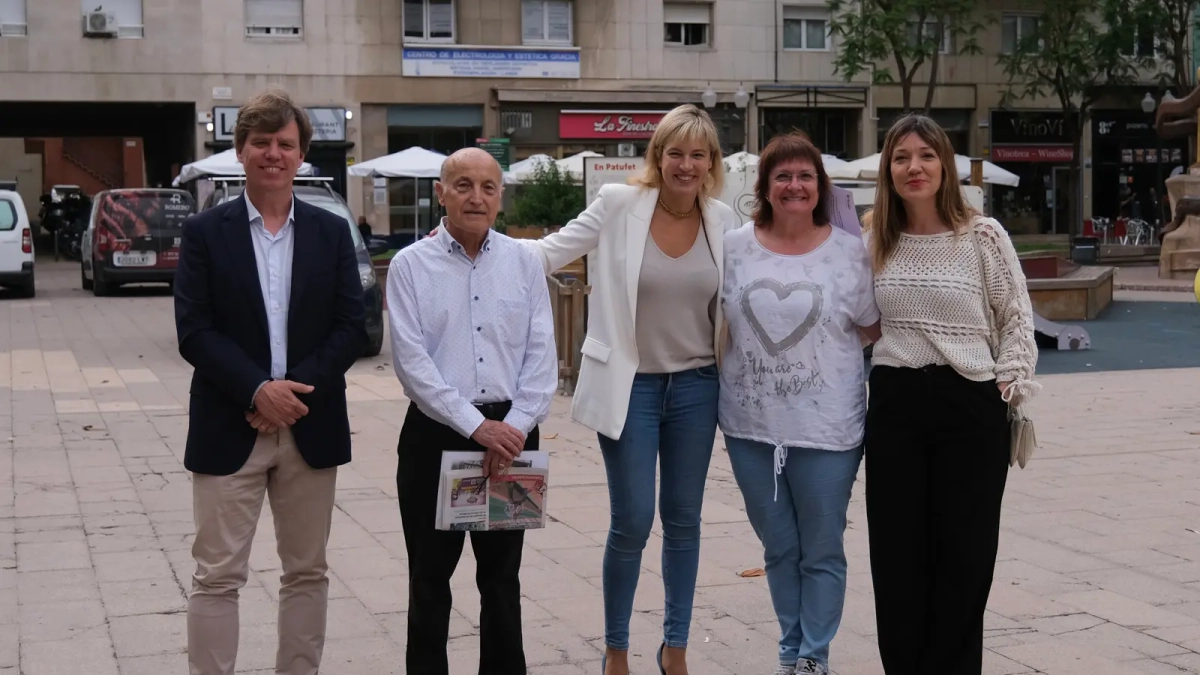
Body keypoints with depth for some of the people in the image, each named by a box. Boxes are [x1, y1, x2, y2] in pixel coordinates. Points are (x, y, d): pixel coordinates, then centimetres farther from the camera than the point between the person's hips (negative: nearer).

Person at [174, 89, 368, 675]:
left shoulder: (332, 232, 6)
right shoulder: (204, 232, 1)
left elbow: (351, 327, 0)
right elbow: (193, 331, -7)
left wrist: (298, 388, -13)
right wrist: (258, 390, -18)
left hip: (311, 427, 2)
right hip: (229, 429, -2)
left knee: (307, 572, 10)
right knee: (218, 576, 0)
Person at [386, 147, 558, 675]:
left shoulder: (524, 262, 4)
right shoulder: (410, 266, -3)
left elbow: (541, 356, 0)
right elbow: (412, 361, -10)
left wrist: (514, 428, -12)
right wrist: (476, 426, -17)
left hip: (510, 433, 2)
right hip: (436, 433, -2)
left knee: (502, 578, 13)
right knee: (430, 579, 8)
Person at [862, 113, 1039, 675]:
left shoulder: (983, 235, -3)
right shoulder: (874, 239, 5)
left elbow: (1017, 317, 2)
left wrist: (1009, 384, -6)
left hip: (969, 404, -3)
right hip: (893, 403, 3)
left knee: (964, 554, 4)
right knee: (896, 552, 7)